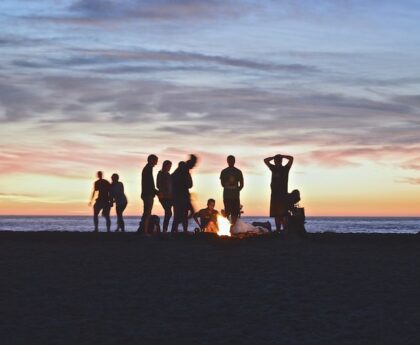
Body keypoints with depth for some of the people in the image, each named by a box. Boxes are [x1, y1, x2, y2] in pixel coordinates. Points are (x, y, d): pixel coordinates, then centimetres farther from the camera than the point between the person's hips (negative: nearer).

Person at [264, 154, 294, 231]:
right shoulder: (273, 168, 15)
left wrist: (281, 156, 5)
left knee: (283, 214, -14)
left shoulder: (285, 168, 4)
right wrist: (274, 157, 14)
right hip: (274, 195, 5)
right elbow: (265, 160, 21)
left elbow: (291, 158, -4)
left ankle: (285, 230, -19)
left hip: (283, 195, -5)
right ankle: (278, 230, 6)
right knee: (276, 214, 4)